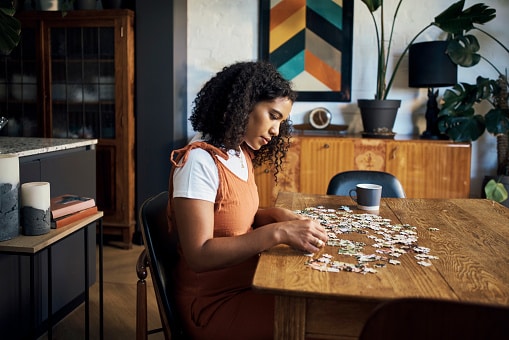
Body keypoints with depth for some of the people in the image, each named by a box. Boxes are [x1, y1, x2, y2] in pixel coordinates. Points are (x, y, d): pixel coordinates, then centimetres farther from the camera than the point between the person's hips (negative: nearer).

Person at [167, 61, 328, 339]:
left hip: (246, 283, 8)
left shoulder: (242, 155, 4)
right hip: (212, 302, -7)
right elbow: (199, 256, -26)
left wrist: (275, 215, -7)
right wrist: (278, 232, -30)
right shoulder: (199, 161, -21)